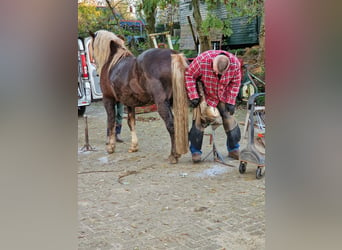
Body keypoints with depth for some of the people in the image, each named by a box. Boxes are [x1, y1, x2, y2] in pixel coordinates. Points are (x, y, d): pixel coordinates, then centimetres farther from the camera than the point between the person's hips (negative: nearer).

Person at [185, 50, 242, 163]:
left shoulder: (235, 63, -25)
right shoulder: (202, 60, -34)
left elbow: (235, 83, -9)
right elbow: (189, 75, -20)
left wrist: (230, 102, -12)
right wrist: (193, 96, -21)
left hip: (223, 96, 3)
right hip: (204, 95, -3)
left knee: (229, 120, 4)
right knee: (200, 121, -9)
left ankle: (233, 149, 21)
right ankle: (195, 151, 5)